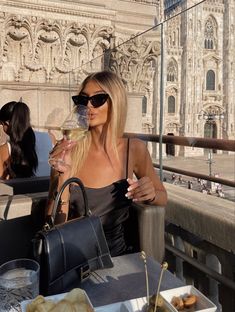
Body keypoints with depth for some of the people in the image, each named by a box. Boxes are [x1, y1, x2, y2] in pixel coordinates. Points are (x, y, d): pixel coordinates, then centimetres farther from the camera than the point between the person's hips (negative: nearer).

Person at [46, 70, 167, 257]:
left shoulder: (134, 149, -5)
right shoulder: (67, 152, -7)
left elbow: (163, 198, 9)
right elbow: (53, 227, -8)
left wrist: (151, 195, -12)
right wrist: (63, 175, -21)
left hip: (117, 256, 0)